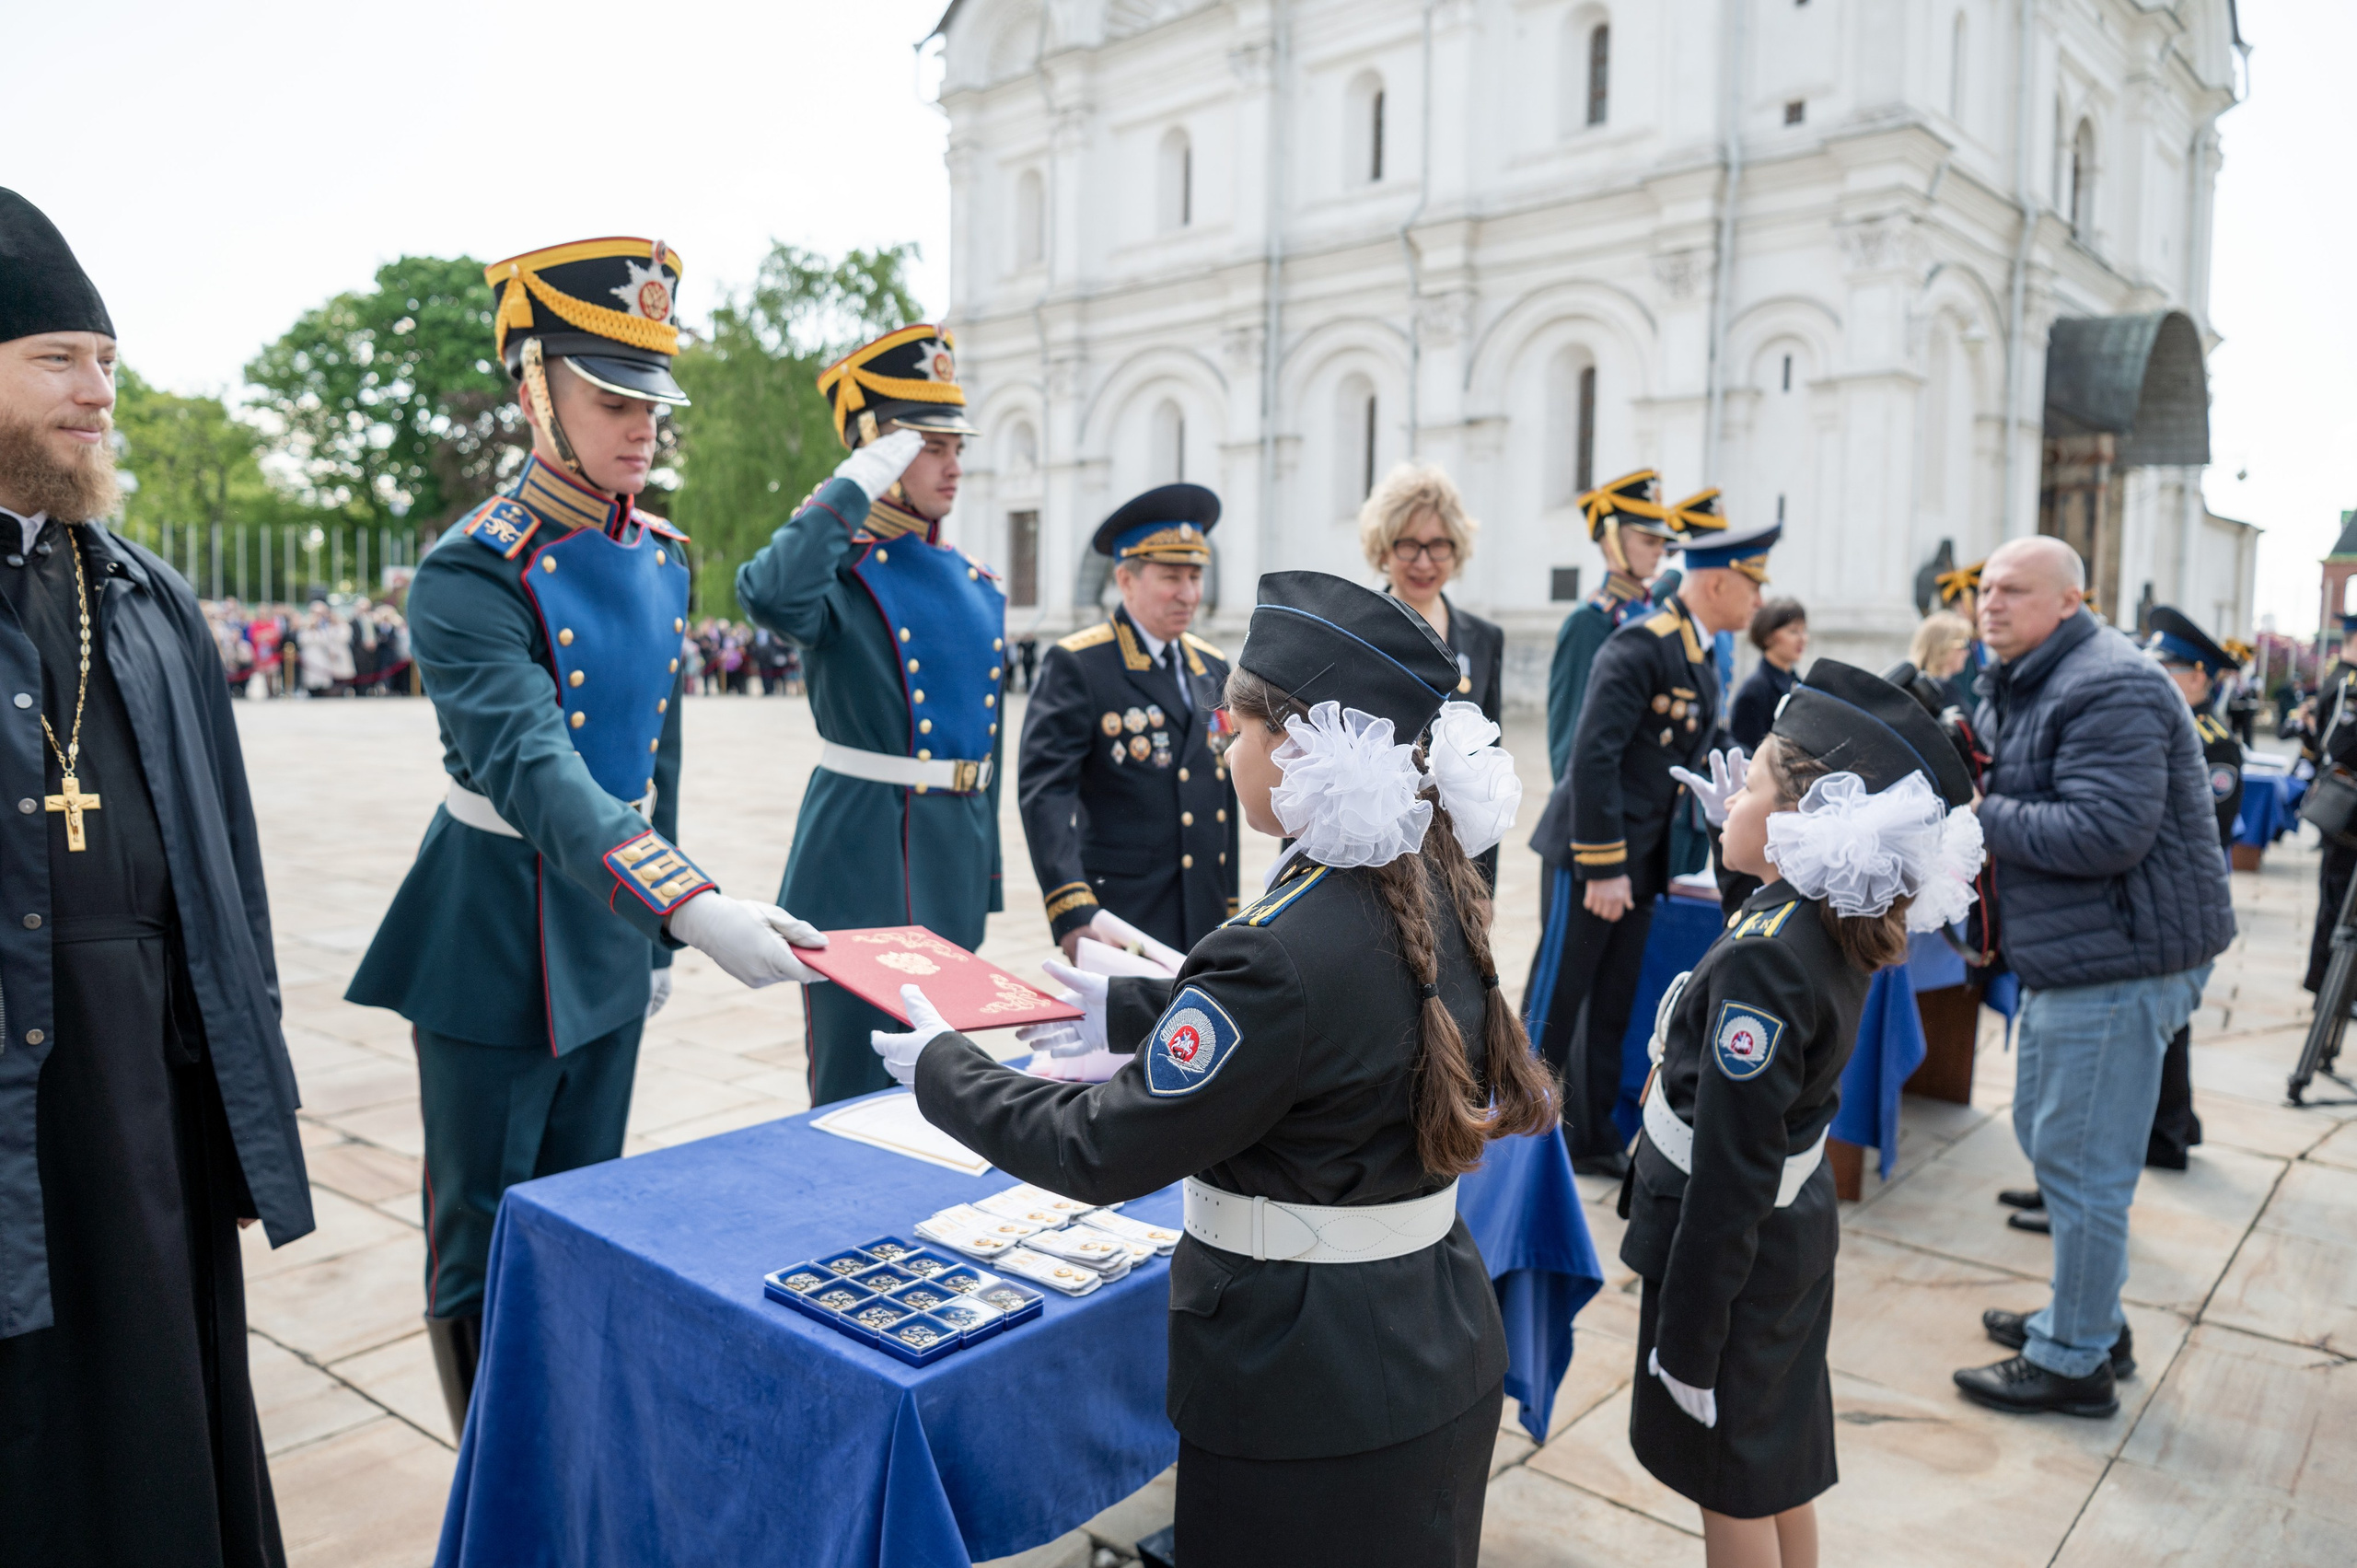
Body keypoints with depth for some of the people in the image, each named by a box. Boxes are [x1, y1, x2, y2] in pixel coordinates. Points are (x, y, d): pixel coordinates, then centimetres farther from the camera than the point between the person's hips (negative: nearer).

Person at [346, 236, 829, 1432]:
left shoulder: (659, 559, 4)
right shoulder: (472, 575, -19)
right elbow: (536, 774, -33)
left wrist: (656, 932, 14)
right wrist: (696, 908, -46)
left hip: (613, 930, 7)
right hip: (495, 947, -6)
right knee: (486, 1241, 10)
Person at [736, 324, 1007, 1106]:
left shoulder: (978, 585, 11)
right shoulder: (839, 567, -8)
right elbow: (768, 593, -35)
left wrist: (985, 878, 17)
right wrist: (855, 485, -24)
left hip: (954, 864, 7)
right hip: (862, 863, -7)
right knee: (856, 1094, 4)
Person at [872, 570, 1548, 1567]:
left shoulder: (1281, 953, -31)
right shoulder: (1436, 885, -5)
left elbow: (1102, 1153, -22)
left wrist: (941, 1071, -7)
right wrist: (1127, 1011, 15)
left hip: (1313, 1386, -8)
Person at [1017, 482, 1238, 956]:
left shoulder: (1213, 668, 13)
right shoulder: (1076, 665, -6)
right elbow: (1044, 790, -15)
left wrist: (1230, 909, 15)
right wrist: (1073, 914, -24)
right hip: (1120, 920, -5)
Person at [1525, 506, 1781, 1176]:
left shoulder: (1701, 655, 12)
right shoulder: (1642, 646, -17)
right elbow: (1594, 755, -23)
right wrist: (1603, 866, -22)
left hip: (1642, 859, 9)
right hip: (1594, 855, -9)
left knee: (1612, 1009, 16)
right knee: (1554, 1006, 2)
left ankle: (1593, 1140, 27)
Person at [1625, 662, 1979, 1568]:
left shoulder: (1762, 960, -29)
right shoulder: (1832, 927, -1)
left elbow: (1729, 1176, -25)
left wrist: (1688, 1337, -18)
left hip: (1736, 1249, -8)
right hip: (1795, 1222, 8)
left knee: (1730, 1486, 11)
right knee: (1779, 1463, 25)